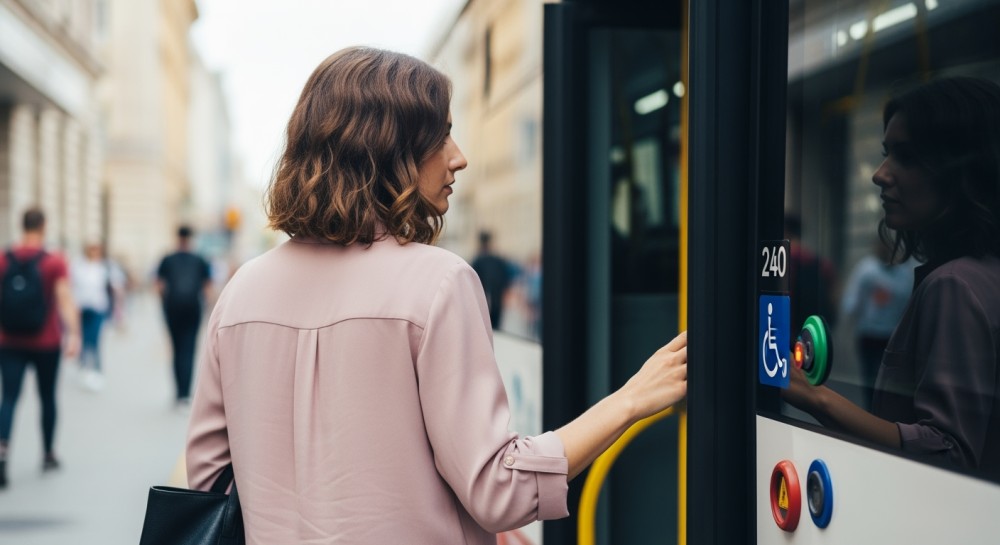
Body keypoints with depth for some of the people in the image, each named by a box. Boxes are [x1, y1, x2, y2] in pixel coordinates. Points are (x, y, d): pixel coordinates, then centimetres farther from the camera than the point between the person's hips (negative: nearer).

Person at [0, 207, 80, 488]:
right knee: (47, 396, 14)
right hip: (46, 343, -1)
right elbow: (65, 300, -15)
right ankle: (48, 454, 26)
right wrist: (73, 335, -17)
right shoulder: (55, 262, -7)